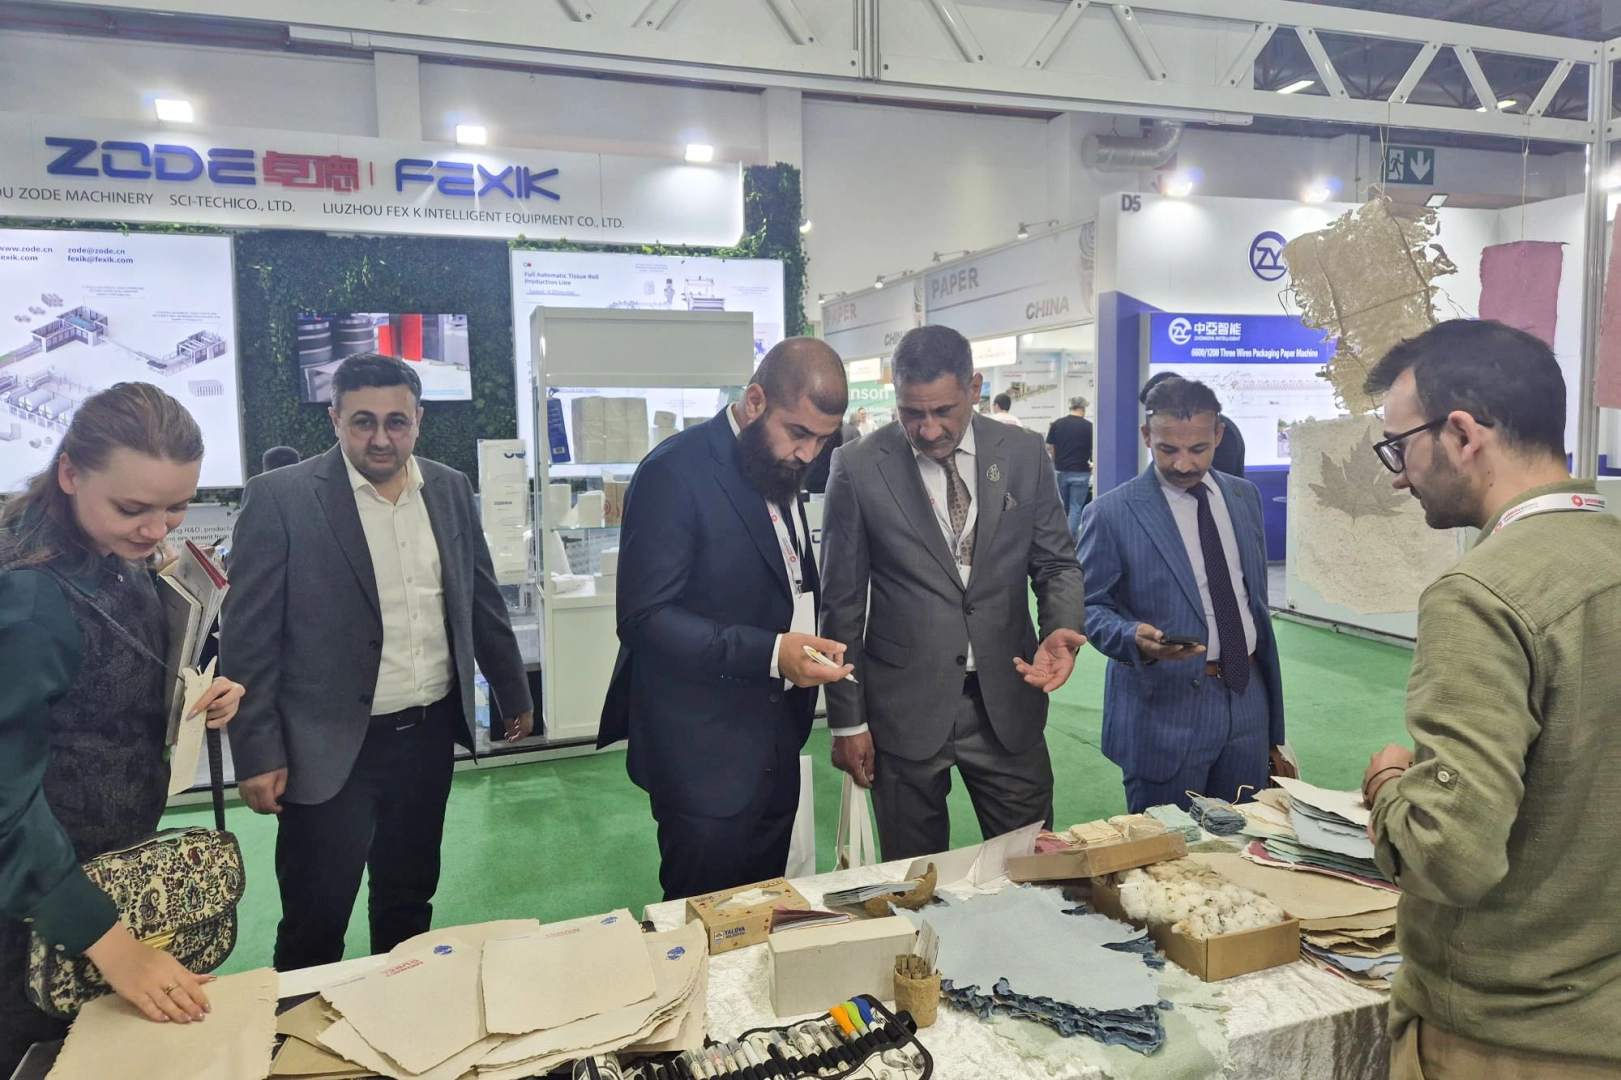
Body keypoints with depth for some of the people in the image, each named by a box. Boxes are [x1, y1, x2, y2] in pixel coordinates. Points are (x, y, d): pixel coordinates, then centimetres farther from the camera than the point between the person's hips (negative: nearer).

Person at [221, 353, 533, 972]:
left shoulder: (449, 490, 4)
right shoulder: (281, 497, -10)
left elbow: (482, 602, 13)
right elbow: (248, 637, -9)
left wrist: (514, 695, 17)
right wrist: (258, 753, -10)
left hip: (429, 735, 5)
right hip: (332, 746, -4)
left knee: (410, 903, 19)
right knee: (315, 926, 6)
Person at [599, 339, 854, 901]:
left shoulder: (782, 469, 7)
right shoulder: (676, 472, -18)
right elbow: (644, 616, -23)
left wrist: (810, 643, 4)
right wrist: (770, 653, -30)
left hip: (775, 744, 8)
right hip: (705, 753, -7)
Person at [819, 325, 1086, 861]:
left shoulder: (1025, 454, 0)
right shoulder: (858, 468, -7)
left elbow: (1057, 564, 8)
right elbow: (842, 602, -2)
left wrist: (1061, 629, -14)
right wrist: (847, 719, -1)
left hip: (1007, 701, 2)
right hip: (904, 709, -2)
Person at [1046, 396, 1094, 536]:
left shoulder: (1057, 423, 2)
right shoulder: (1088, 426, -7)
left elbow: (1049, 447, 3)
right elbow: (1094, 450, -4)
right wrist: (1093, 464, 14)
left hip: (1061, 472, 3)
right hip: (1080, 473, -3)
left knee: (1062, 507, 17)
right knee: (1076, 508, 2)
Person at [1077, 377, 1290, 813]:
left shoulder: (1245, 497, 8)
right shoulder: (1111, 513, -10)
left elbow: (1256, 601, 14)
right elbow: (1091, 607, -6)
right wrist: (1135, 637, -28)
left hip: (1247, 700, 5)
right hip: (1165, 709, -5)